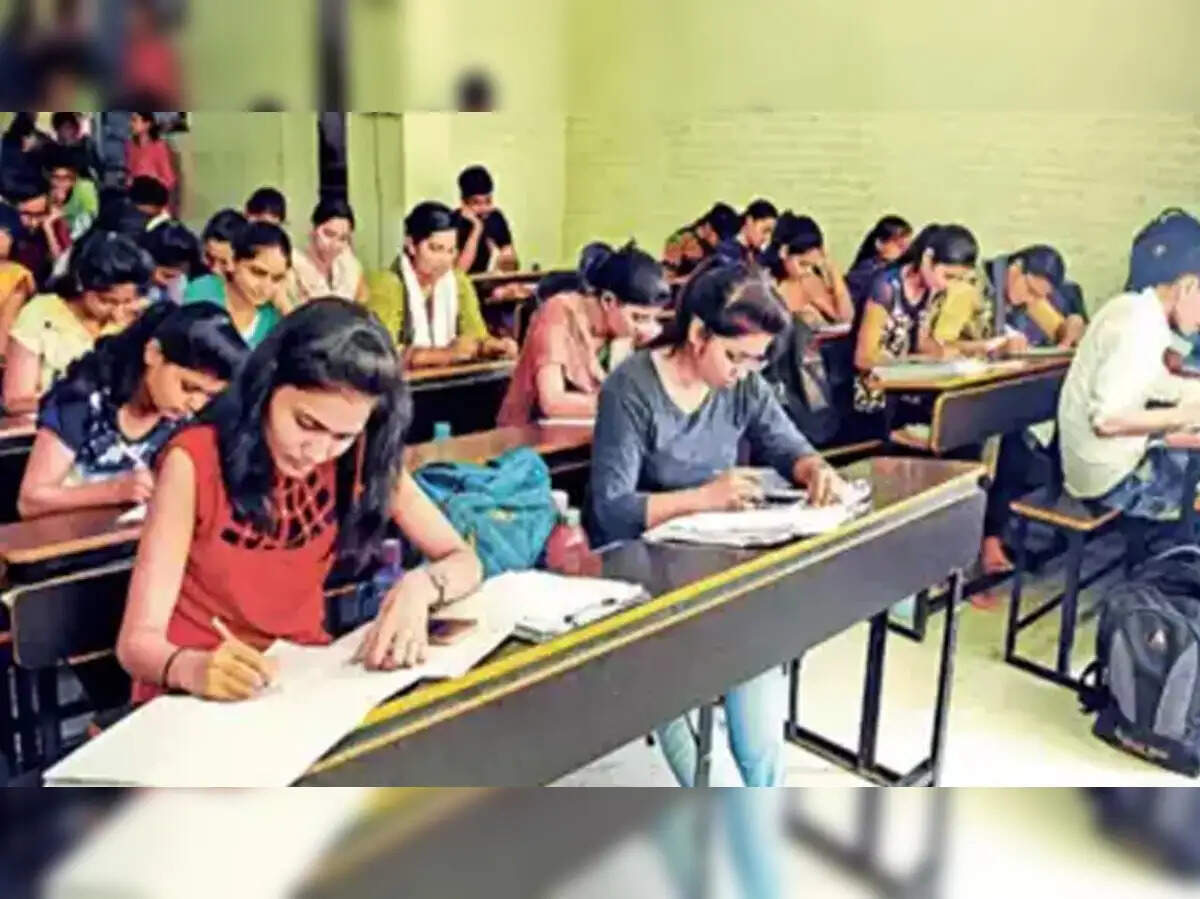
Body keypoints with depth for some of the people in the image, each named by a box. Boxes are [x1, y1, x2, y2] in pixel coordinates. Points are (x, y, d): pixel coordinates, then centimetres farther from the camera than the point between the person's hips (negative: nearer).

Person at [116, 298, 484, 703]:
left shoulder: (362, 458, -8)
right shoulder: (196, 461, -17)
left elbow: (464, 562, -5)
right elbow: (138, 640, -17)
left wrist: (421, 586, -25)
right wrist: (192, 668, -37)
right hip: (195, 692, -1)